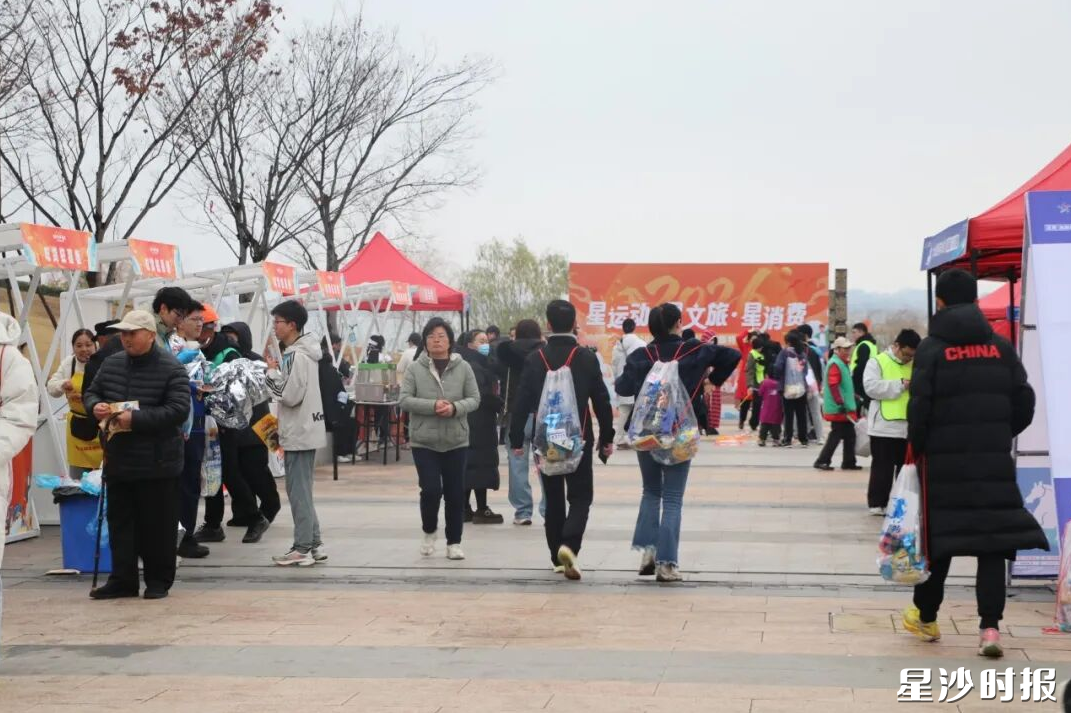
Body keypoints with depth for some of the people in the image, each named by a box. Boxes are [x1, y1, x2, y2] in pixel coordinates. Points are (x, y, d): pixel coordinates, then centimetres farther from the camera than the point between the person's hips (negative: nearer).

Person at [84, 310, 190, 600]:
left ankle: (158, 581, 14)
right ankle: (122, 579, 17)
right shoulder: (111, 365, 9)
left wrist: (137, 419, -26)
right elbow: (91, 392, 18)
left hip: (157, 464, -6)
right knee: (120, 522, 10)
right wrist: (95, 406, -7)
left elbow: (179, 410, -19)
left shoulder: (171, 369, -11)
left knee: (157, 525, 3)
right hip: (118, 460, 6)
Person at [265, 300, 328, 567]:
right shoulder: (302, 353, 13)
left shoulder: (296, 356, -17)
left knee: (298, 492, -5)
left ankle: (302, 549, -1)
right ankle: (314, 544, 18)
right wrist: (276, 371, 7)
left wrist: (272, 372, -11)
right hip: (305, 430, 10)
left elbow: (290, 395, -21)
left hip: (299, 434, -10)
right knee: (303, 491, 14)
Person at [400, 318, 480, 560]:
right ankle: (429, 531, 19)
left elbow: (474, 399, 2)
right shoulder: (415, 369, -1)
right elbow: (405, 400, -6)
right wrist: (432, 406, -20)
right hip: (424, 442, -1)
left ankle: (454, 542, 18)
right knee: (431, 490, -9)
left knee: (455, 493, 5)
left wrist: (455, 408, -18)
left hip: (456, 442, 1)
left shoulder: (463, 368, 1)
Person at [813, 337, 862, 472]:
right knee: (836, 435, -7)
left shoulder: (843, 363, 17)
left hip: (846, 408, 10)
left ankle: (849, 462, 19)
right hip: (838, 410, -10)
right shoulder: (835, 364, -15)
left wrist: (850, 405, 29)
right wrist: (841, 404, -27)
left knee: (849, 435, 12)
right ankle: (822, 461, -3)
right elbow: (833, 386, -23)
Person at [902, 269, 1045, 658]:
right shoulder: (1000, 346, 5)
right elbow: (1023, 401, 4)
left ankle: (926, 617, 23)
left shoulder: (931, 348, -5)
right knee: (993, 538, 2)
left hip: (944, 459, -2)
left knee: (939, 535, 10)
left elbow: (919, 408, -11)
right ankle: (990, 626, -8)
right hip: (994, 459, 2)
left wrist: (916, 448, 4)